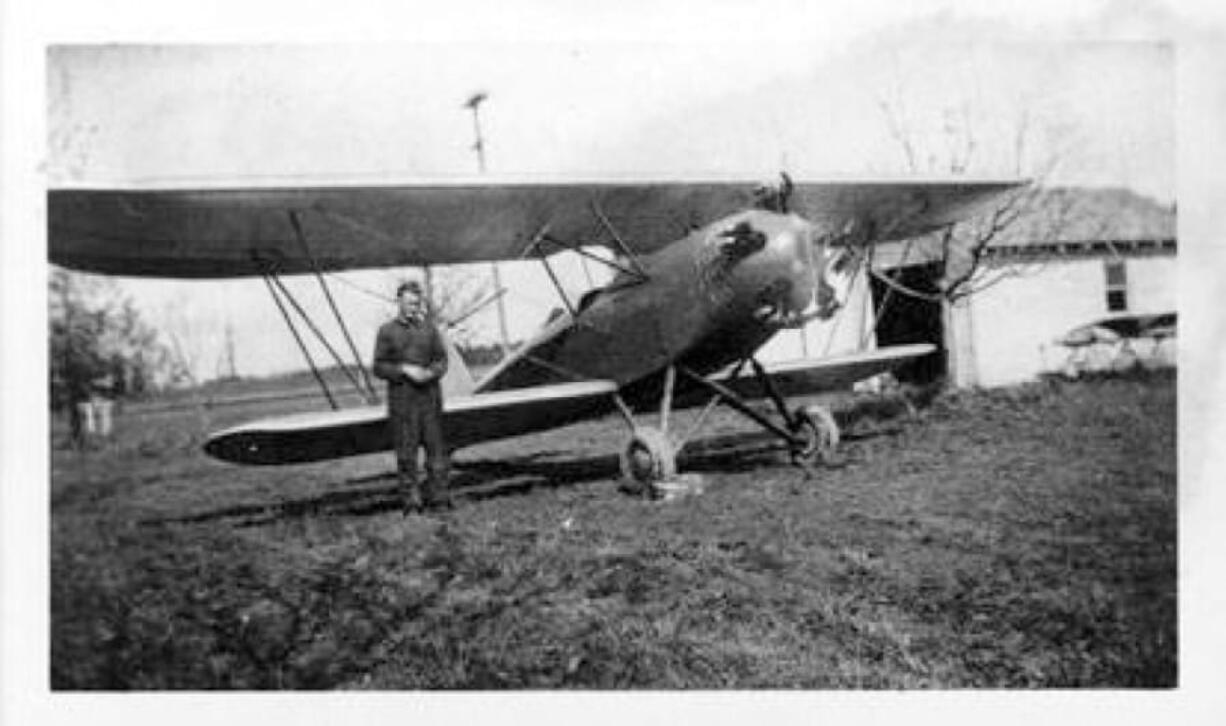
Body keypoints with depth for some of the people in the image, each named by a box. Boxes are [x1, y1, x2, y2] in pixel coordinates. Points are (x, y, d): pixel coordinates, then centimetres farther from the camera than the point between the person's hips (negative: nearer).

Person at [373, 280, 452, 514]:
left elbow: (442, 360, 10)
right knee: (406, 451, 0)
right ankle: (411, 500, 7)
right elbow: (379, 367, 0)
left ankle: (438, 496, 10)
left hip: (430, 396, 2)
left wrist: (430, 372, -11)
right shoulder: (387, 331, 3)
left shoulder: (429, 328, 10)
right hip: (401, 399, -2)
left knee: (436, 447, 2)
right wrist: (405, 370, -13)